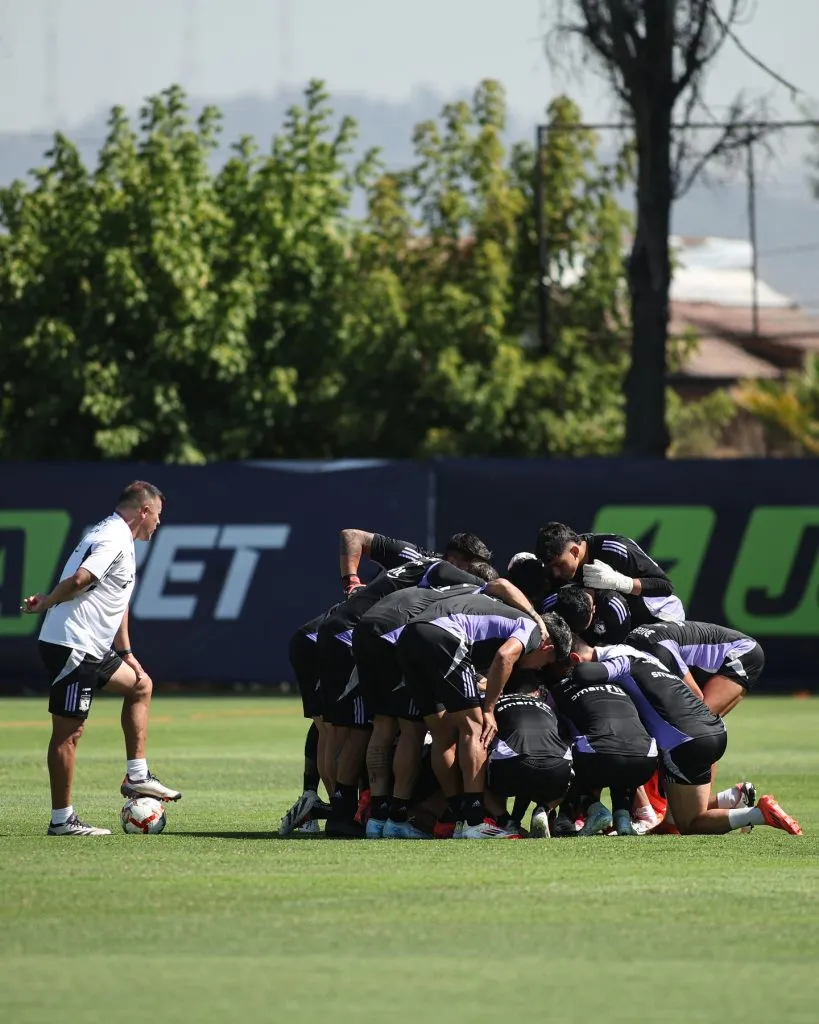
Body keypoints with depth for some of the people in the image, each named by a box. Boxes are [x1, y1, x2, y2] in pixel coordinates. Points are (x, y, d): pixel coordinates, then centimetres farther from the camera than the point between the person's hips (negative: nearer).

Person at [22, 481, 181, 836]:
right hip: (70, 647, -10)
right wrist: (46, 603, -13)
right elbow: (80, 579, -29)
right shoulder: (112, 538, -14)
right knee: (68, 730, -6)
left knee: (140, 685, 21)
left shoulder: (120, 539, 19)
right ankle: (62, 819, -3)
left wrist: (127, 654, 27)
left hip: (92, 648, 11)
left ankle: (137, 777, 22)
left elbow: (117, 605, 27)